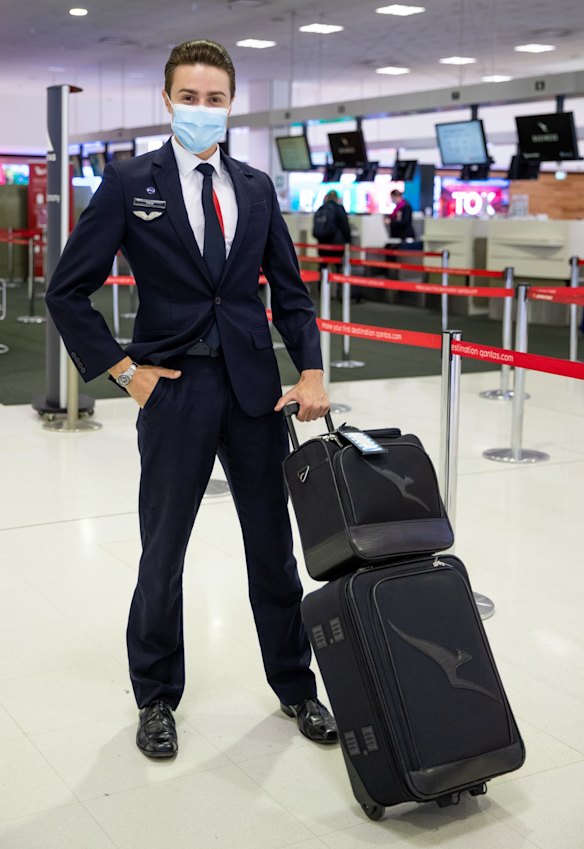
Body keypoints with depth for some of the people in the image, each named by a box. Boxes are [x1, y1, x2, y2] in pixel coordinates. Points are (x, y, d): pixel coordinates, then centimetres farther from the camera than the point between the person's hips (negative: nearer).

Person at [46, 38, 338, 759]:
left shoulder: (256, 189, 9)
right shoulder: (129, 184, -2)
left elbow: (290, 293, 12)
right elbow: (67, 292, -3)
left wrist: (311, 372, -2)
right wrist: (123, 369, -7)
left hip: (255, 388, 3)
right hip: (174, 390, -3)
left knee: (274, 547, 11)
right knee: (163, 552, 8)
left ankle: (295, 687, 28)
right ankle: (156, 700, 26)